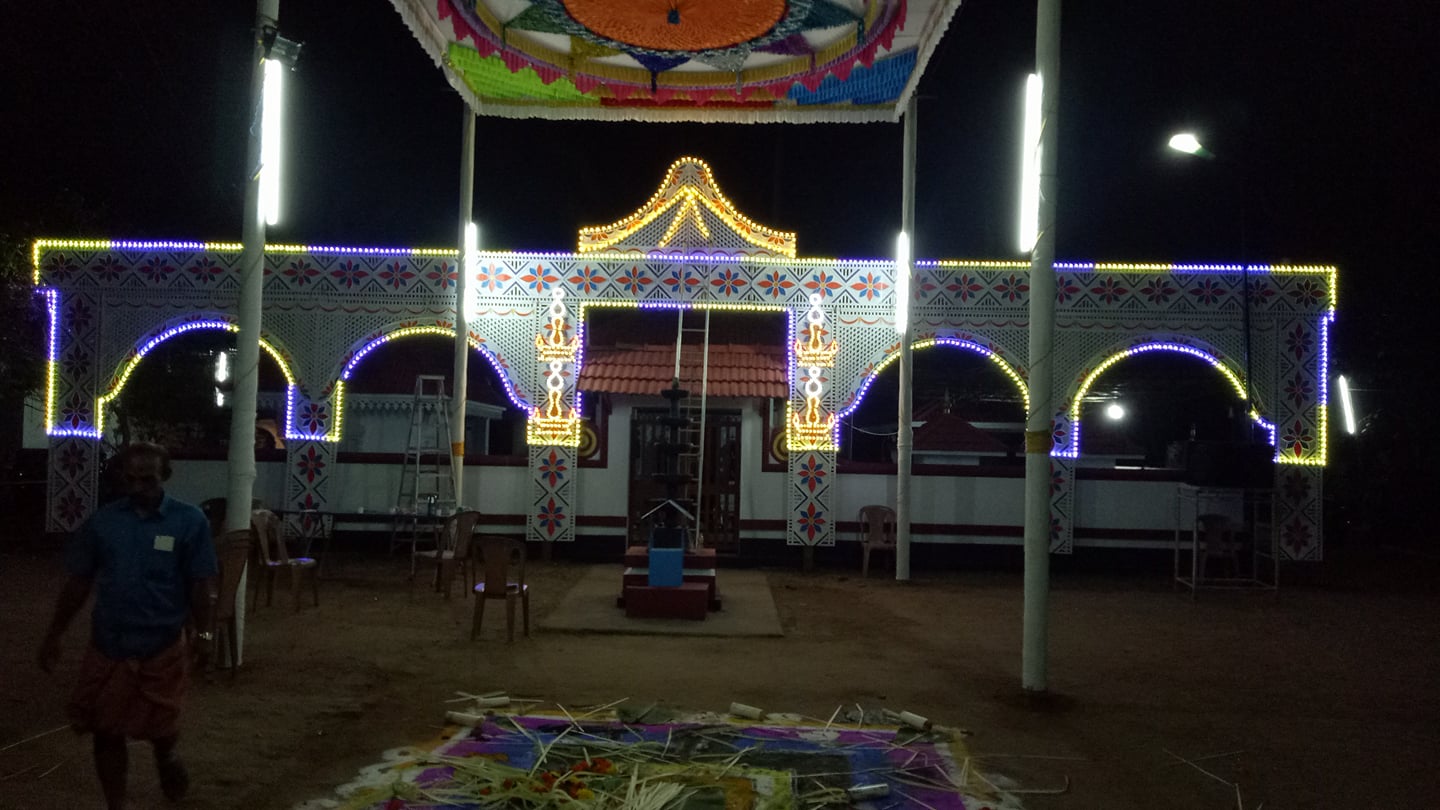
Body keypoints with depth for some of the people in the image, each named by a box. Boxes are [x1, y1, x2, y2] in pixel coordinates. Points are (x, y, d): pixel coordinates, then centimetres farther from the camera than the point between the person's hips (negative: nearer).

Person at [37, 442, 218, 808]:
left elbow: (201, 584, -7)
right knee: (106, 731, 9)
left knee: (159, 725, 8)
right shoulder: (103, 520, -1)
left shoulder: (189, 521, -8)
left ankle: (166, 759, 43)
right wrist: (54, 634, 7)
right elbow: (78, 582, 7)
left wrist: (205, 633, -16)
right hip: (107, 644, 2)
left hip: (162, 645, -2)